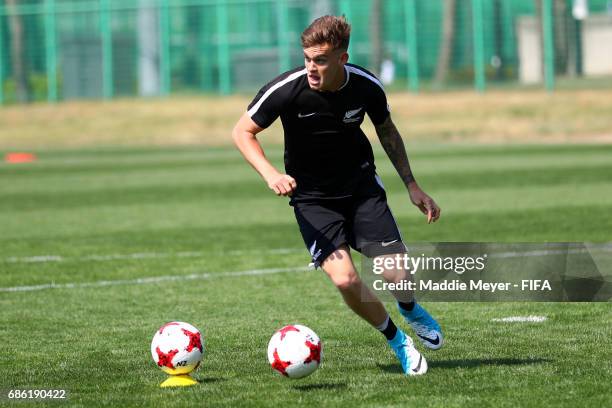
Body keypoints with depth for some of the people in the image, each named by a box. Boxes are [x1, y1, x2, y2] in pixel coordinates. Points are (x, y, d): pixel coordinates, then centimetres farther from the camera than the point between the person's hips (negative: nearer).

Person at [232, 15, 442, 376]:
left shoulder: (366, 86, -14)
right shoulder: (286, 90, -23)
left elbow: (387, 130, 7)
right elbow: (243, 132, -9)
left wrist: (412, 185, 6)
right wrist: (271, 174, -25)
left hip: (361, 186, 2)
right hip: (311, 197, -2)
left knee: (397, 275, -12)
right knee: (345, 278, -22)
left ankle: (411, 310, 28)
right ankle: (397, 340, 6)